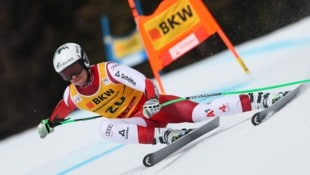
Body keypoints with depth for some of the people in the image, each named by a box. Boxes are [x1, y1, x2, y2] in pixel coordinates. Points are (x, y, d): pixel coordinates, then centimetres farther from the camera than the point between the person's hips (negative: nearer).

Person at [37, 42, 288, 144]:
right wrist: (50, 122, 35)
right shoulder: (73, 95, -2)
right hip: (136, 121, 4)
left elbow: (141, 81, -31)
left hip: (153, 104, -4)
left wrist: (152, 97, -47)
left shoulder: (108, 71, -19)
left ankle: (258, 100, -19)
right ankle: (163, 136, -36)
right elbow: (64, 108, 24)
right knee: (107, 128, -26)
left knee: (199, 112, -23)